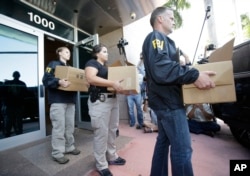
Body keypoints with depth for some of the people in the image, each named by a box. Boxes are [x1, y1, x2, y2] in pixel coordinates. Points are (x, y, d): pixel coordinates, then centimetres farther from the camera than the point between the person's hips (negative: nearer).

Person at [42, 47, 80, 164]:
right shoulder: (53, 64, 2)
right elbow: (46, 80, -11)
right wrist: (59, 82, -29)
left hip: (70, 100, 7)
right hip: (58, 100, -7)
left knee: (70, 126, 10)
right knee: (59, 127, -4)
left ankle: (69, 147, 25)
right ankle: (57, 153, 9)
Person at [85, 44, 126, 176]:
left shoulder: (106, 66, 24)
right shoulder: (92, 63, -2)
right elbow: (90, 78, -21)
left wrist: (118, 85, 9)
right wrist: (112, 83, -25)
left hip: (113, 99, 9)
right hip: (100, 100, -9)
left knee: (112, 130, 15)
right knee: (101, 132, -1)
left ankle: (112, 157, 33)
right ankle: (101, 165, 16)